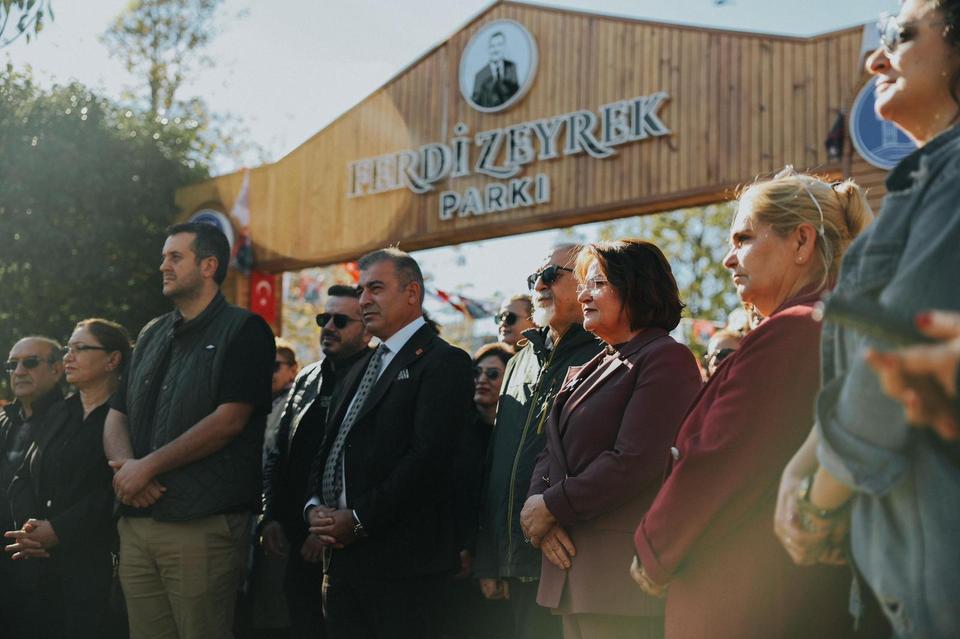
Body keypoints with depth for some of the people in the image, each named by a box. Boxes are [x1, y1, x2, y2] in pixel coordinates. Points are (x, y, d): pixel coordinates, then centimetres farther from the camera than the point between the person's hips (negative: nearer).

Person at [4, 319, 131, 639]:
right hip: (44, 562, 7)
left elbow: (114, 491, -16)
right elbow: (23, 478, 12)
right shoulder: (61, 413, 18)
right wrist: (28, 526, -7)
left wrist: (57, 531, -17)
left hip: (96, 562, -7)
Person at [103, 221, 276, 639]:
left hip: (203, 524, -6)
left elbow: (229, 420, -13)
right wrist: (124, 465, -6)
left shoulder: (244, 331, -2)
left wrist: (147, 466, -12)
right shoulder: (152, 335, 20)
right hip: (136, 520, 6)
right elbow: (117, 416, 16)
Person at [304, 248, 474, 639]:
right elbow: (329, 450, 20)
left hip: (401, 562, -8)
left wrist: (360, 520, -16)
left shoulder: (443, 362, -5)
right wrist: (315, 506, 1)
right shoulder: (360, 370, 23)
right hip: (341, 557, 8)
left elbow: (428, 456, -16)